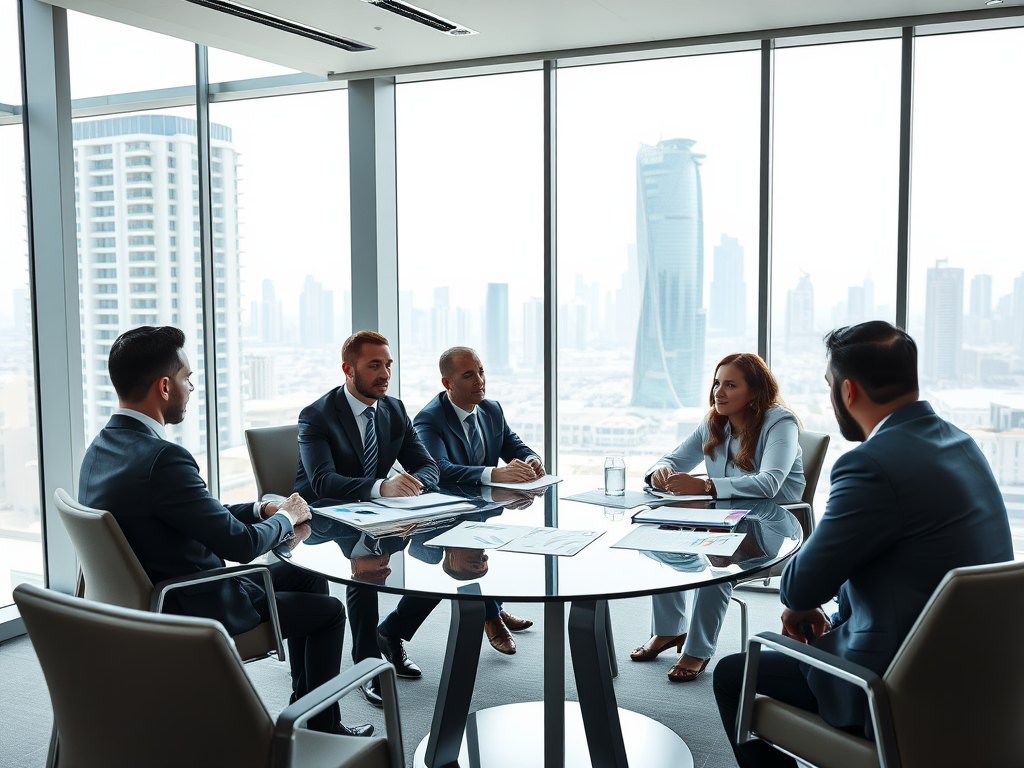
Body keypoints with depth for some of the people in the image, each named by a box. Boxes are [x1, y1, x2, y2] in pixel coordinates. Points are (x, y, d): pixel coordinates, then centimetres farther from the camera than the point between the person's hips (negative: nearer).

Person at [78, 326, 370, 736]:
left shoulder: (103, 447, 1)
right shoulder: (161, 458, -31)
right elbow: (241, 544, -24)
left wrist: (261, 509, 4)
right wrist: (286, 518, -5)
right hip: (194, 613, -9)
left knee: (306, 577, 21)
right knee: (328, 610, 9)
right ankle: (322, 727, 26)